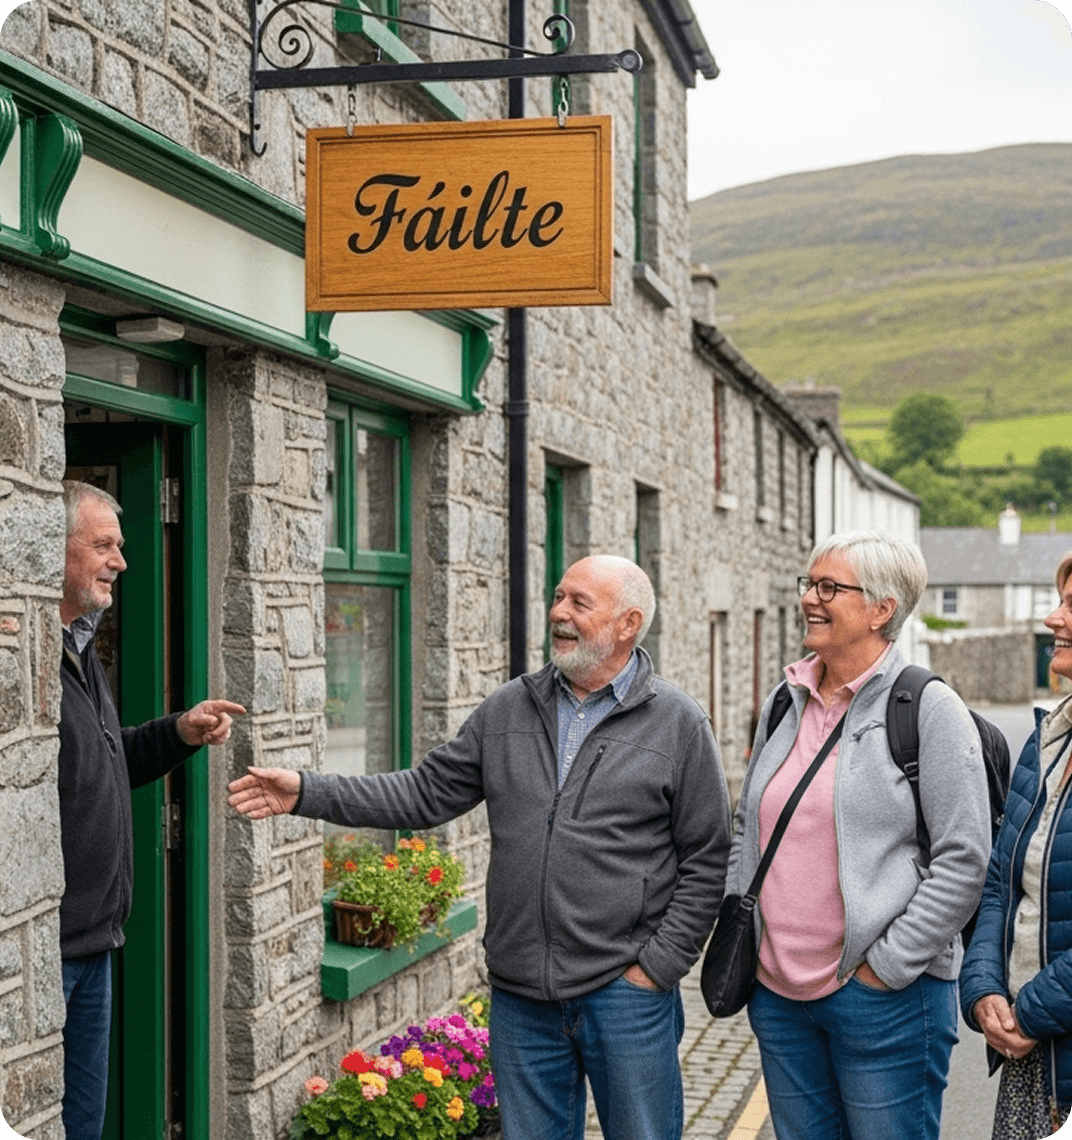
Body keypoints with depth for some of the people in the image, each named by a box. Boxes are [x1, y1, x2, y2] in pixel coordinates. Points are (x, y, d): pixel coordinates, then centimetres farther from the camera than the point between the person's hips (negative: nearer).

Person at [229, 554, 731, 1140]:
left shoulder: (679, 723, -3)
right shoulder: (509, 710, 8)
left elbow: (706, 861, -2)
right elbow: (428, 792, 8)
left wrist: (658, 965, -8)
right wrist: (308, 792, 0)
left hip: (625, 990, -3)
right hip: (521, 993, 4)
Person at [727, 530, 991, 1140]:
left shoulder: (929, 707, -8)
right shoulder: (786, 704, 11)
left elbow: (963, 861, -12)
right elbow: (747, 829, 20)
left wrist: (887, 965, -13)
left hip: (883, 996, -6)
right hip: (777, 991, 6)